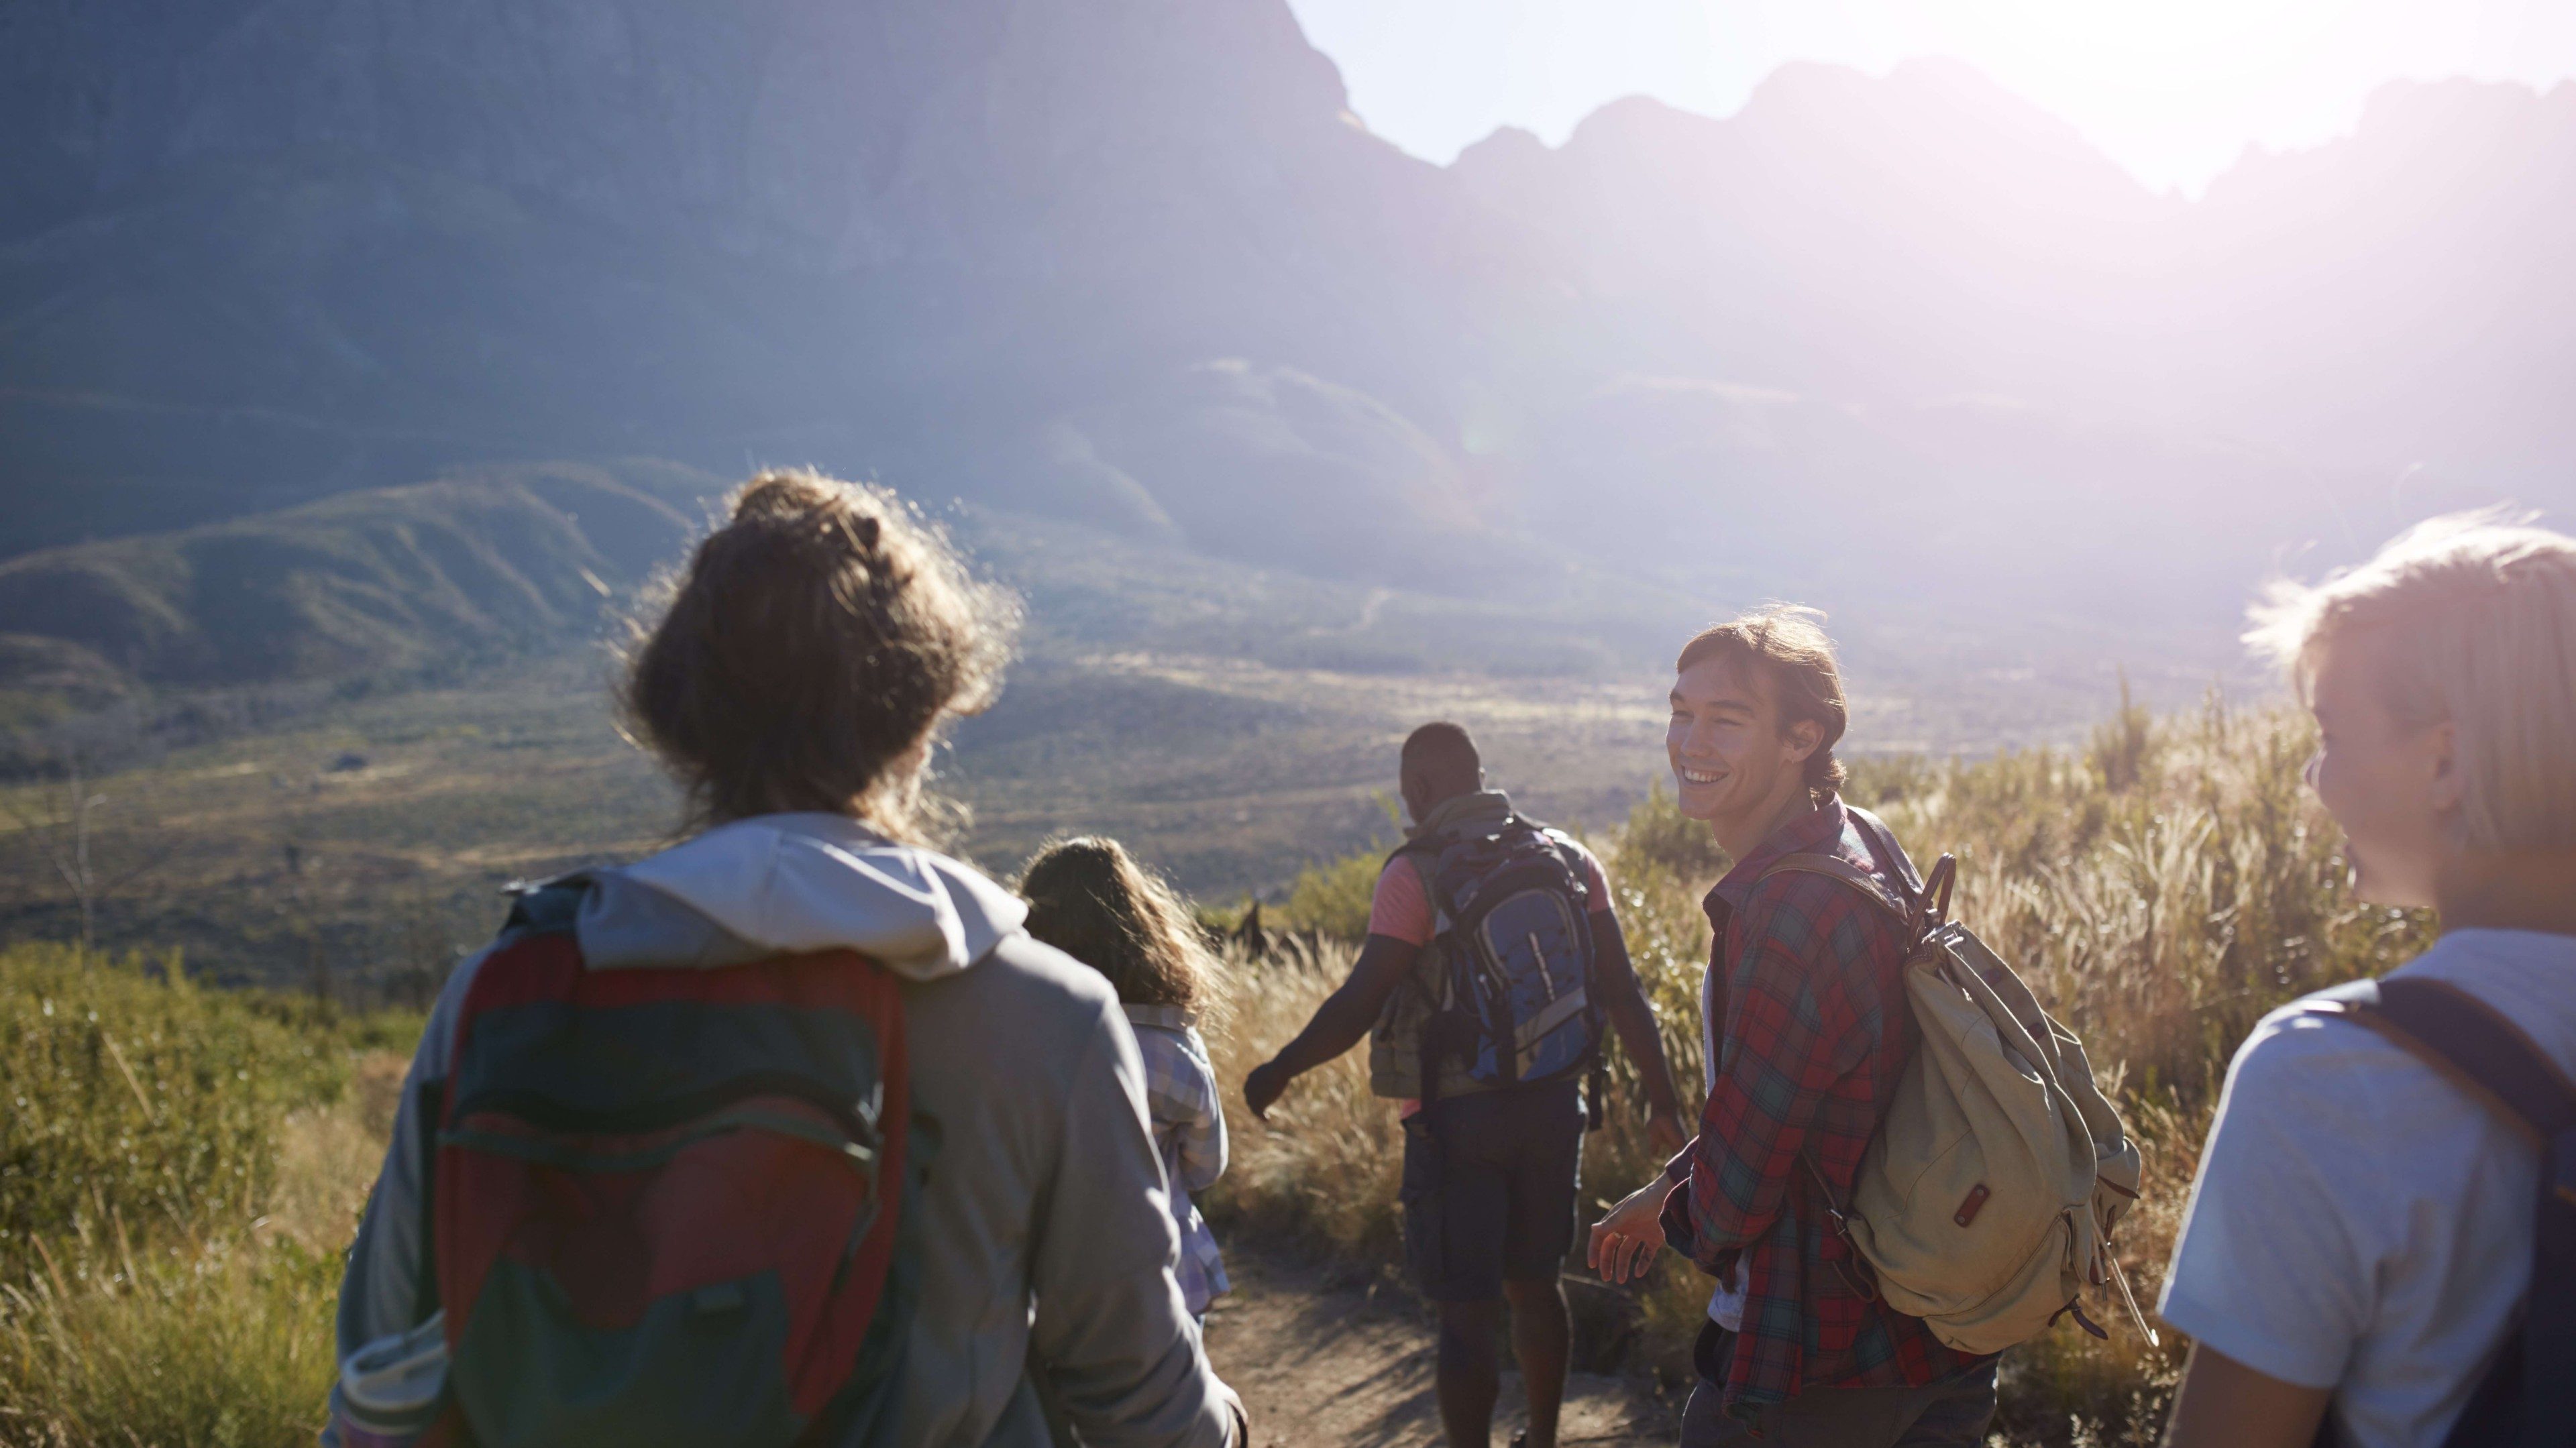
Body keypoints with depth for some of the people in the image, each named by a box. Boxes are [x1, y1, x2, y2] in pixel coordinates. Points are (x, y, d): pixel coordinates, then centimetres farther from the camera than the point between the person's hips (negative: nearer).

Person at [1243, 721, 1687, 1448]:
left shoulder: (1415, 875, -13)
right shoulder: (1569, 858, 3)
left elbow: (1359, 1004, -16)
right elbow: (1623, 992, 3)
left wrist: (1279, 1071, -3)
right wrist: (1661, 1095, 10)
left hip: (1459, 1118, -6)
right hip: (1555, 1106, 6)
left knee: (1466, 1314, 4)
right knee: (1534, 1283, 22)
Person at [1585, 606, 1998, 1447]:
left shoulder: (1791, 911, -29)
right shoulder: (1867, 845, 2)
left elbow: (1733, 1199, -20)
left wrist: (1677, 1214, 1)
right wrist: (1670, 1191, 13)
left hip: (1813, 1373, -8)